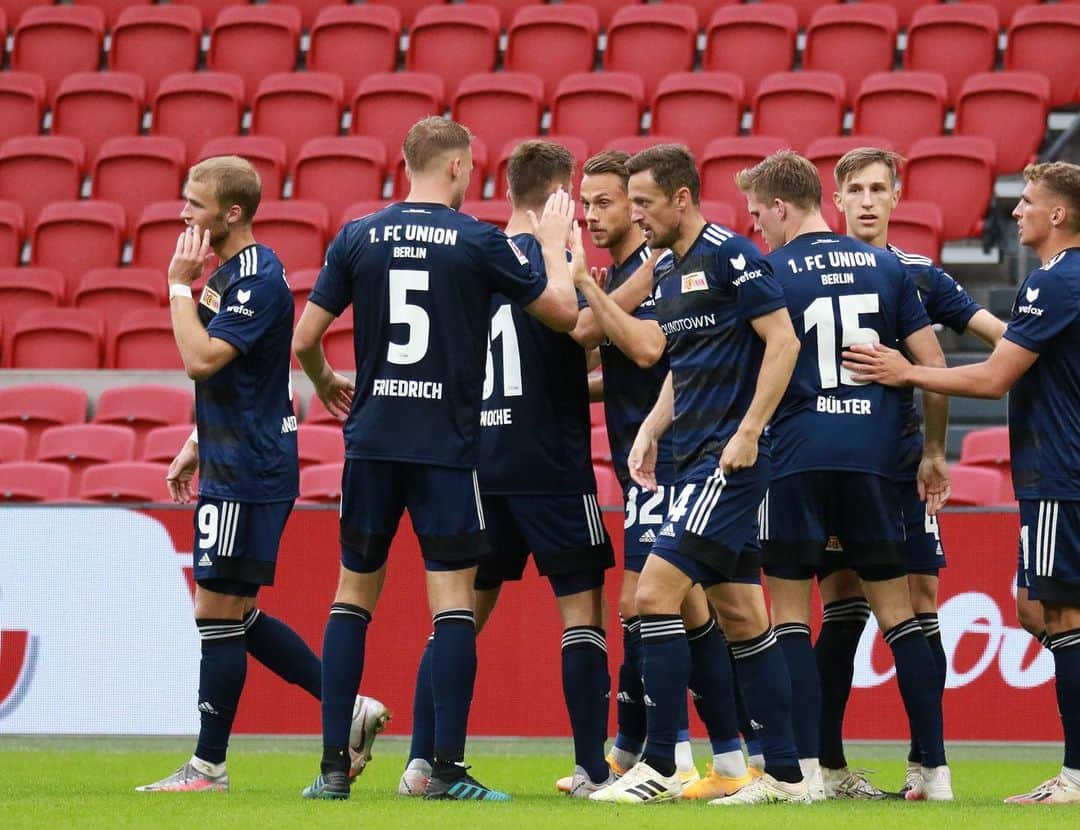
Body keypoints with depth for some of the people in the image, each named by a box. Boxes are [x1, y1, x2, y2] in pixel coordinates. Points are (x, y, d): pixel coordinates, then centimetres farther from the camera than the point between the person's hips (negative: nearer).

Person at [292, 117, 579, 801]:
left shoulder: (358, 238, 3)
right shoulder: (480, 242, -4)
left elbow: (304, 339, 5)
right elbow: (564, 312, 2)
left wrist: (325, 384, 26)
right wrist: (556, 244, 19)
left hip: (371, 437, 3)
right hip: (447, 443, -3)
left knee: (354, 595, 10)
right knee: (453, 598, 0)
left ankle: (334, 765, 6)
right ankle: (448, 769, -6)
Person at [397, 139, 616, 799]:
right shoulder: (550, 258, -9)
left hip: (479, 462, 6)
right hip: (550, 464, -6)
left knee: (463, 610, 9)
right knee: (583, 606, 1)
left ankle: (422, 760, 3)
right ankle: (592, 769, -2)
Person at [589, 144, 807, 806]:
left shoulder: (731, 256, -10)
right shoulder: (669, 276, 17)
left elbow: (784, 341, -15)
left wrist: (749, 430, -18)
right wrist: (651, 430, 11)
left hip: (729, 459, -9)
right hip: (694, 458, 9)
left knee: (657, 592, -13)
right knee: (741, 615, 8)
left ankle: (659, 768, -11)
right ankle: (784, 773, 11)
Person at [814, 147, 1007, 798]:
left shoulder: (920, 275, 8)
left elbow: (1000, 332, 7)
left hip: (904, 468, 2)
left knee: (920, 604, -2)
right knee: (843, 613, -4)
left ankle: (924, 761, 5)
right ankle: (828, 764, 2)